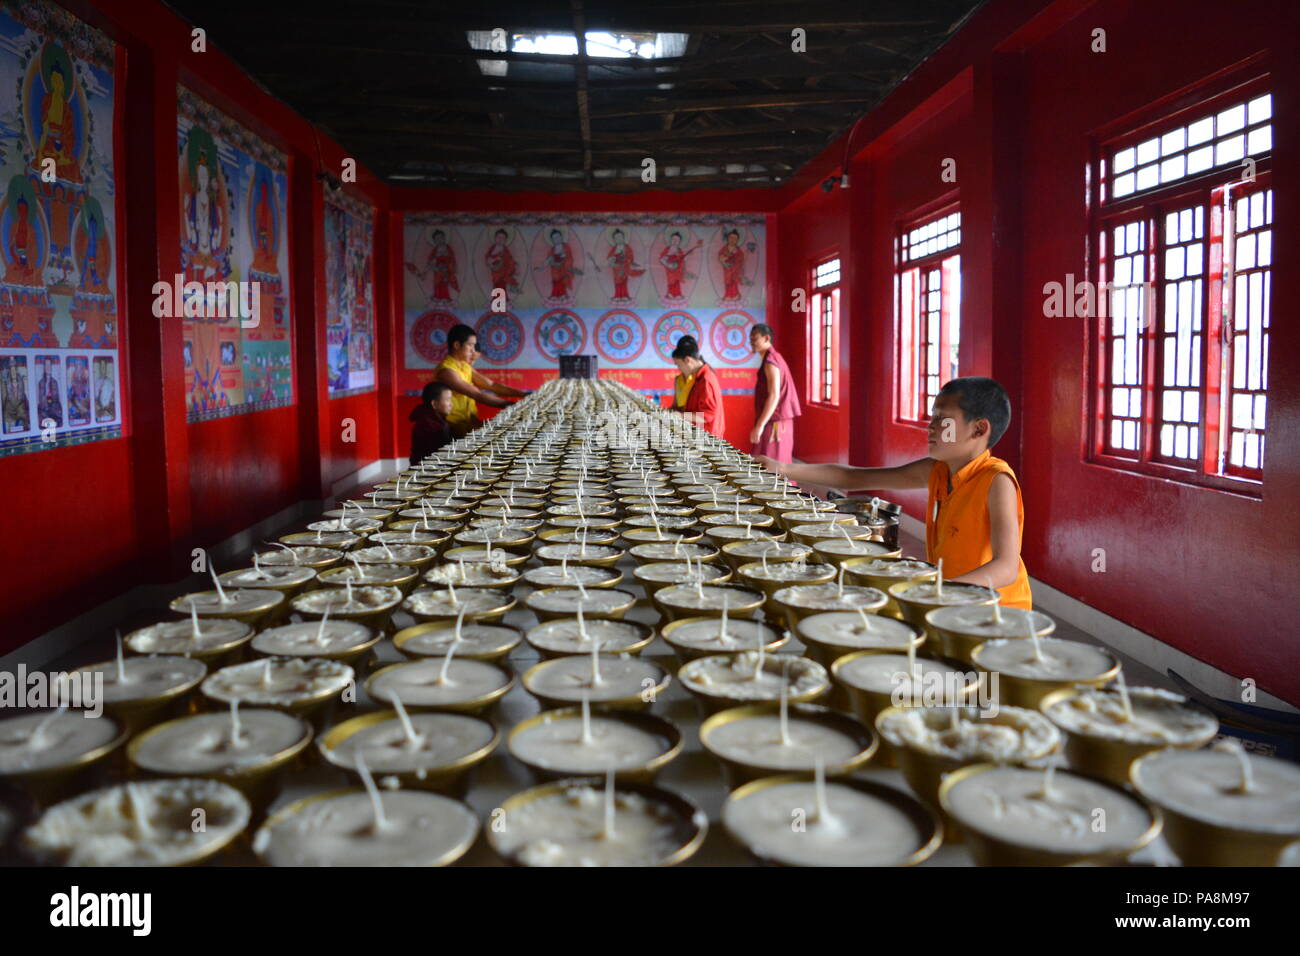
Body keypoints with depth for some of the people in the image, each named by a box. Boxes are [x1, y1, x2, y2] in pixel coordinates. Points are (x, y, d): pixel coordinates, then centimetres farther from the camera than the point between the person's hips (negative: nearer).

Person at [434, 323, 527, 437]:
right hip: (456, 428, -8)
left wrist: (522, 394, -3)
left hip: (470, 423, 8)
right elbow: (478, 395, -20)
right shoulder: (446, 370, -15)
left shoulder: (465, 366, 13)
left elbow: (491, 385, 8)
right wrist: (510, 405, -21)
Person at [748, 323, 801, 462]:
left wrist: (759, 425, -23)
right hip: (781, 421, 10)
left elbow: (774, 396, -21)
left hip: (774, 423, -10)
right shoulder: (776, 357, 17)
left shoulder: (770, 360, -13)